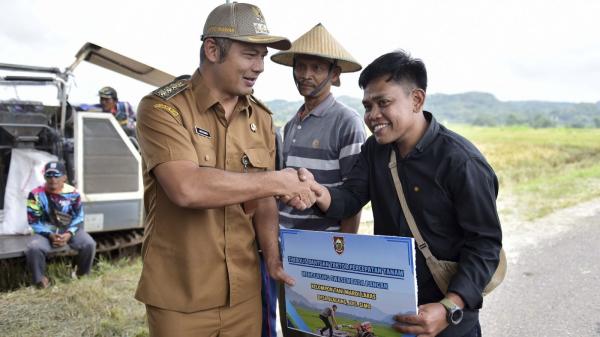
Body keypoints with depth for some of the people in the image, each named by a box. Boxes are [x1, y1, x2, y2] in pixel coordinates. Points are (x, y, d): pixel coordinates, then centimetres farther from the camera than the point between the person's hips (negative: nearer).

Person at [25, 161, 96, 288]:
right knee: (34, 248, -32)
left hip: (70, 230, 1)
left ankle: (83, 274, 5)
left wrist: (69, 233, -16)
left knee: (89, 244, -24)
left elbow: (78, 217, 1)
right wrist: (50, 235, -20)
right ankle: (40, 278, -5)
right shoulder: (36, 194, -11)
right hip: (46, 231, -1)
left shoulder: (73, 193, -6)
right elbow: (33, 221, -8)